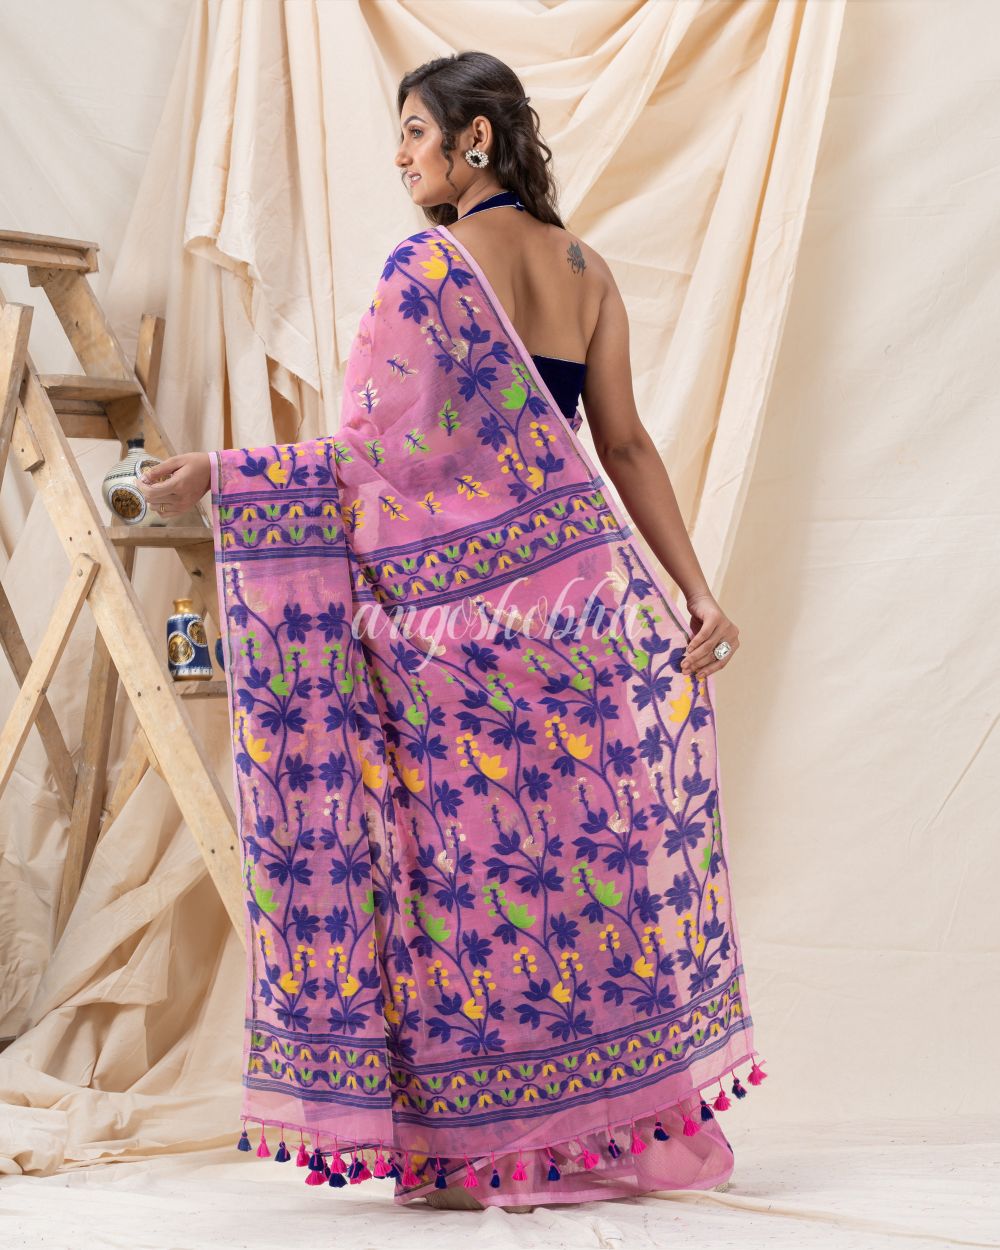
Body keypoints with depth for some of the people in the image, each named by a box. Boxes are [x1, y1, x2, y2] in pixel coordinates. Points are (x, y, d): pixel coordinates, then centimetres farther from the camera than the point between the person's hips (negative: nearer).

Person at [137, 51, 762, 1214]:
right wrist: (698, 590, 4)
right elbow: (626, 445, 5)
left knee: (472, 853, 2)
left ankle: (488, 1138, 8)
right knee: (595, 853, 11)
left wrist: (219, 475, -9)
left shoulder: (427, 265, -8)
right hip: (586, 587, 6)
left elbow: (378, 455, -13)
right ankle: (633, 1121, 17)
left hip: (467, 607, -6)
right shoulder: (585, 268, 10)